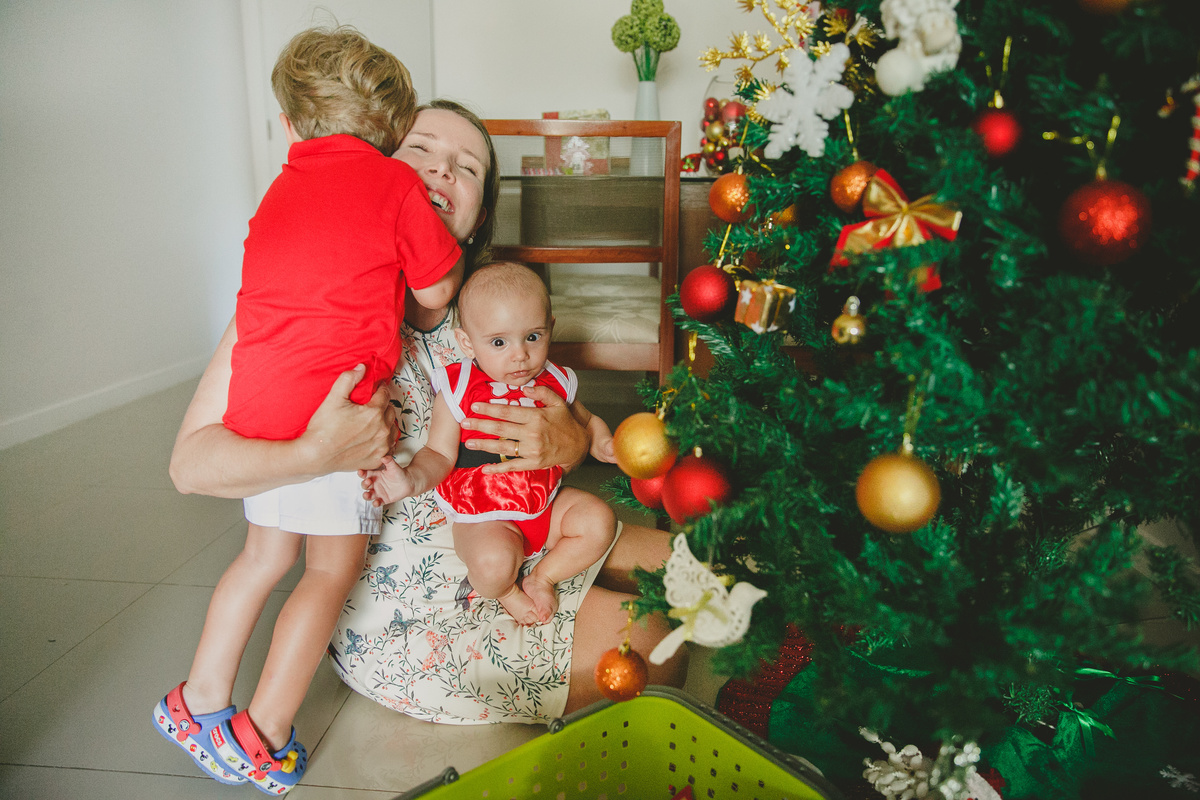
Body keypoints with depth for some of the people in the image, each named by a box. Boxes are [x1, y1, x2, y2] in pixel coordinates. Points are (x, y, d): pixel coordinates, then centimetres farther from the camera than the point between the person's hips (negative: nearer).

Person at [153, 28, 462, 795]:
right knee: (334, 567, 6)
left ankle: (199, 703, 33)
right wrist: (444, 242, 18)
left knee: (266, 554, 21)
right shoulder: (396, 185, -1)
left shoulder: (282, 191, 19)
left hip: (258, 400, 7)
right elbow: (436, 292, 2)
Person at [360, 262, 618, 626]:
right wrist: (411, 479, -32)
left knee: (600, 520, -16)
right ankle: (505, 591, 6)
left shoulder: (556, 383, -1)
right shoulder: (457, 392, -13)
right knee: (493, 562, -33)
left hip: (548, 503, 5)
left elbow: (585, 421, 16)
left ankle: (542, 576, 8)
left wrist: (601, 442, -6)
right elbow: (440, 455, -11)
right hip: (486, 519, -4)